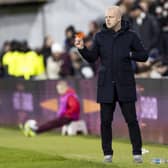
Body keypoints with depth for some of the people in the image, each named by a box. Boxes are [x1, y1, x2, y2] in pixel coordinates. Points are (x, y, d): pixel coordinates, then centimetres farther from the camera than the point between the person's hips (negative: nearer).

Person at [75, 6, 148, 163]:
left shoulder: (131, 36, -1)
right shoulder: (100, 36, 3)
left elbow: (144, 56, 2)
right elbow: (92, 57, -2)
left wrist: (128, 54, -13)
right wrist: (81, 48, -19)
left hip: (125, 84, -1)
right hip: (106, 84, 1)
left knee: (131, 119, -4)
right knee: (106, 120, 0)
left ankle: (137, 153, 4)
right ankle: (107, 153, 11)